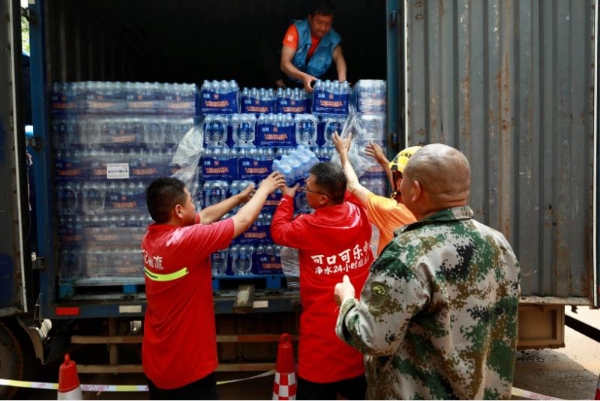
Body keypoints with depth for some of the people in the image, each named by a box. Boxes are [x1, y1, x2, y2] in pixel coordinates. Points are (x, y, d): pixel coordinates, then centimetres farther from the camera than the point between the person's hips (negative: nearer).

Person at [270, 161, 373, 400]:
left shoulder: (307, 228, -20)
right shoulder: (359, 215, -8)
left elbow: (278, 231, 2)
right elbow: (349, 193, 17)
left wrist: (287, 198, 13)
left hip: (323, 327, -4)